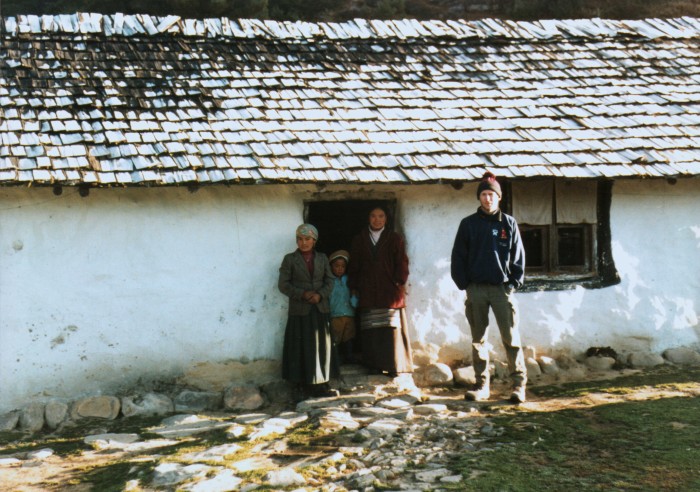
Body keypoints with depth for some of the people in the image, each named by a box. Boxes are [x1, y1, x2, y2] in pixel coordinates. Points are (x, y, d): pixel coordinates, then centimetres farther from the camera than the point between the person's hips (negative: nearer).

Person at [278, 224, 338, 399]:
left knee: (322, 348, 3)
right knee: (302, 349, -2)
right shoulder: (290, 259, 2)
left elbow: (329, 281, 7)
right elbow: (283, 284, -3)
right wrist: (302, 294, -15)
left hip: (320, 309, 3)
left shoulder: (322, 258, 11)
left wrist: (320, 295, -12)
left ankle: (321, 384, 10)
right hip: (300, 310, -3)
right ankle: (305, 387, 5)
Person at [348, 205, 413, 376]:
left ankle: (394, 365, 0)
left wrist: (400, 282, -7)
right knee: (371, 330, -2)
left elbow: (402, 262, 4)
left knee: (392, 328, -5)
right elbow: (353, 265, 13)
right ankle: (375, 364, 1)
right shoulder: (359, 240, 14)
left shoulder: (395, 238, 9)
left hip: (390, 290, -1)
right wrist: (354, 287, 6)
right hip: (367, 291, 1)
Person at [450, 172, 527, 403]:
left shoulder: (509, 223, 6)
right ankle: (482, 386, 14)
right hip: (476, 289, 1)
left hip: (502, 288, -1)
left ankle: (519, 384, 1)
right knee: (478, 339, 6)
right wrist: (464, 284, -2)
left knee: (511, 338, -5)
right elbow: (458, 256, 7)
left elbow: (518, 256, 7)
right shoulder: (468, 224, 6)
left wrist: (514, 283, -3)